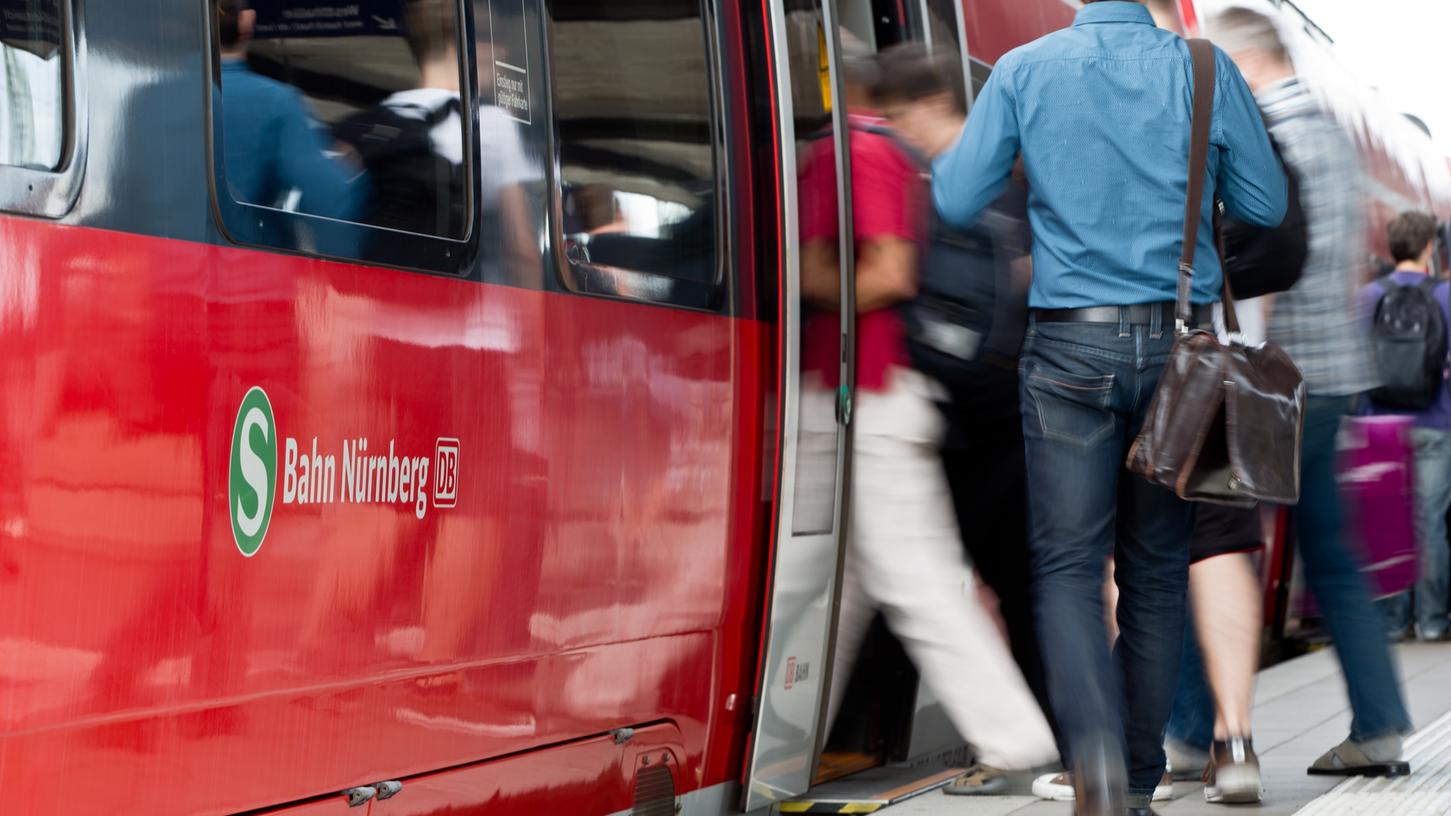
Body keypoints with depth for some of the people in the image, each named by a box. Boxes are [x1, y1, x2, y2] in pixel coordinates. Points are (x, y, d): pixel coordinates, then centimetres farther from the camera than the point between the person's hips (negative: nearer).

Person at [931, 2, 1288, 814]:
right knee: (1158, 568, 10)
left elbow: (957, 200, 0)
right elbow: (1267, 205, 5)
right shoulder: (1206, 68, -2)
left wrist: (946, 156, 22)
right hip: (1179, 344, 1)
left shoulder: (1024, 69, -3)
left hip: (1072, 344, -1)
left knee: (1068, 563, 1)